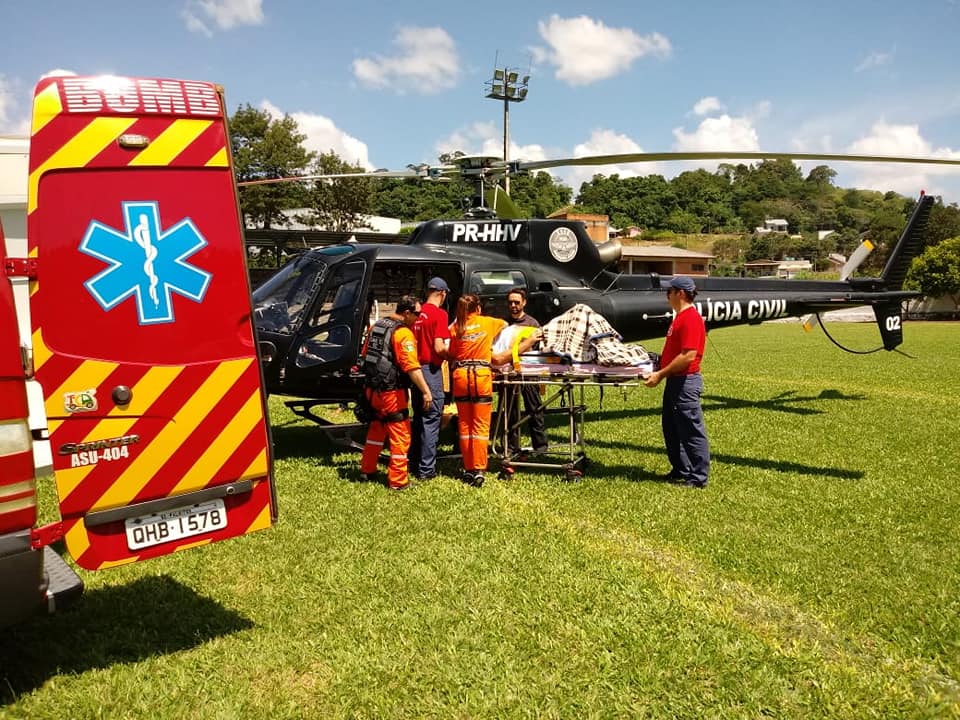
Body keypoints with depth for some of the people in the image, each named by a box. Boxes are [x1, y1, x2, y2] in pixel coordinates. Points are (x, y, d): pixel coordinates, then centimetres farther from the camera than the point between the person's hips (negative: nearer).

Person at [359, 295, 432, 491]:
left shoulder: (376, 326, 9)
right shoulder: (403, 333, -16)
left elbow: (366, 354, 19)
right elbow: (411, 366, -25)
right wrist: (426, 391, -23)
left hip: (371, 388, 8)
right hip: (391, 392, -8)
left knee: (377, 428, 24)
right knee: (400, 434, 1)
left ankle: (367, 470, 34)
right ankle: (397, 480, 5)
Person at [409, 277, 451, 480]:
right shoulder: (439, 313, -11)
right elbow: (439, 348, -17)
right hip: (431, 370, -7)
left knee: (418, 418, 17)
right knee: (431, 419, -2)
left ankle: (414, 463, 26)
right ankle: (426, 469, 1)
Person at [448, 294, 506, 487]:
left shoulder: (455, 328, 9)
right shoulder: (487, 322, 8)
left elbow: (451, 355, 6)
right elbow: (505, 324, 28)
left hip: (460, 375, 2)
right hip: (481, 375, -2)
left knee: (464, 425, 10)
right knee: (480, 426, 0)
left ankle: (468, 468, 15)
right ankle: (478, 470, -4)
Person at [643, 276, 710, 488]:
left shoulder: (691, 318, -17)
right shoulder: (680, 317, 15)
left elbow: (688, 355, -24)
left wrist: (660, 374, -21)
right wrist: (660, 370, 15)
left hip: (685, 382, -11)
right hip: (675, 381, 11)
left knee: (692, 430, -2)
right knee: (671, 428, 17)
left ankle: (699, 477, 7)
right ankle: (681, 471, 28)